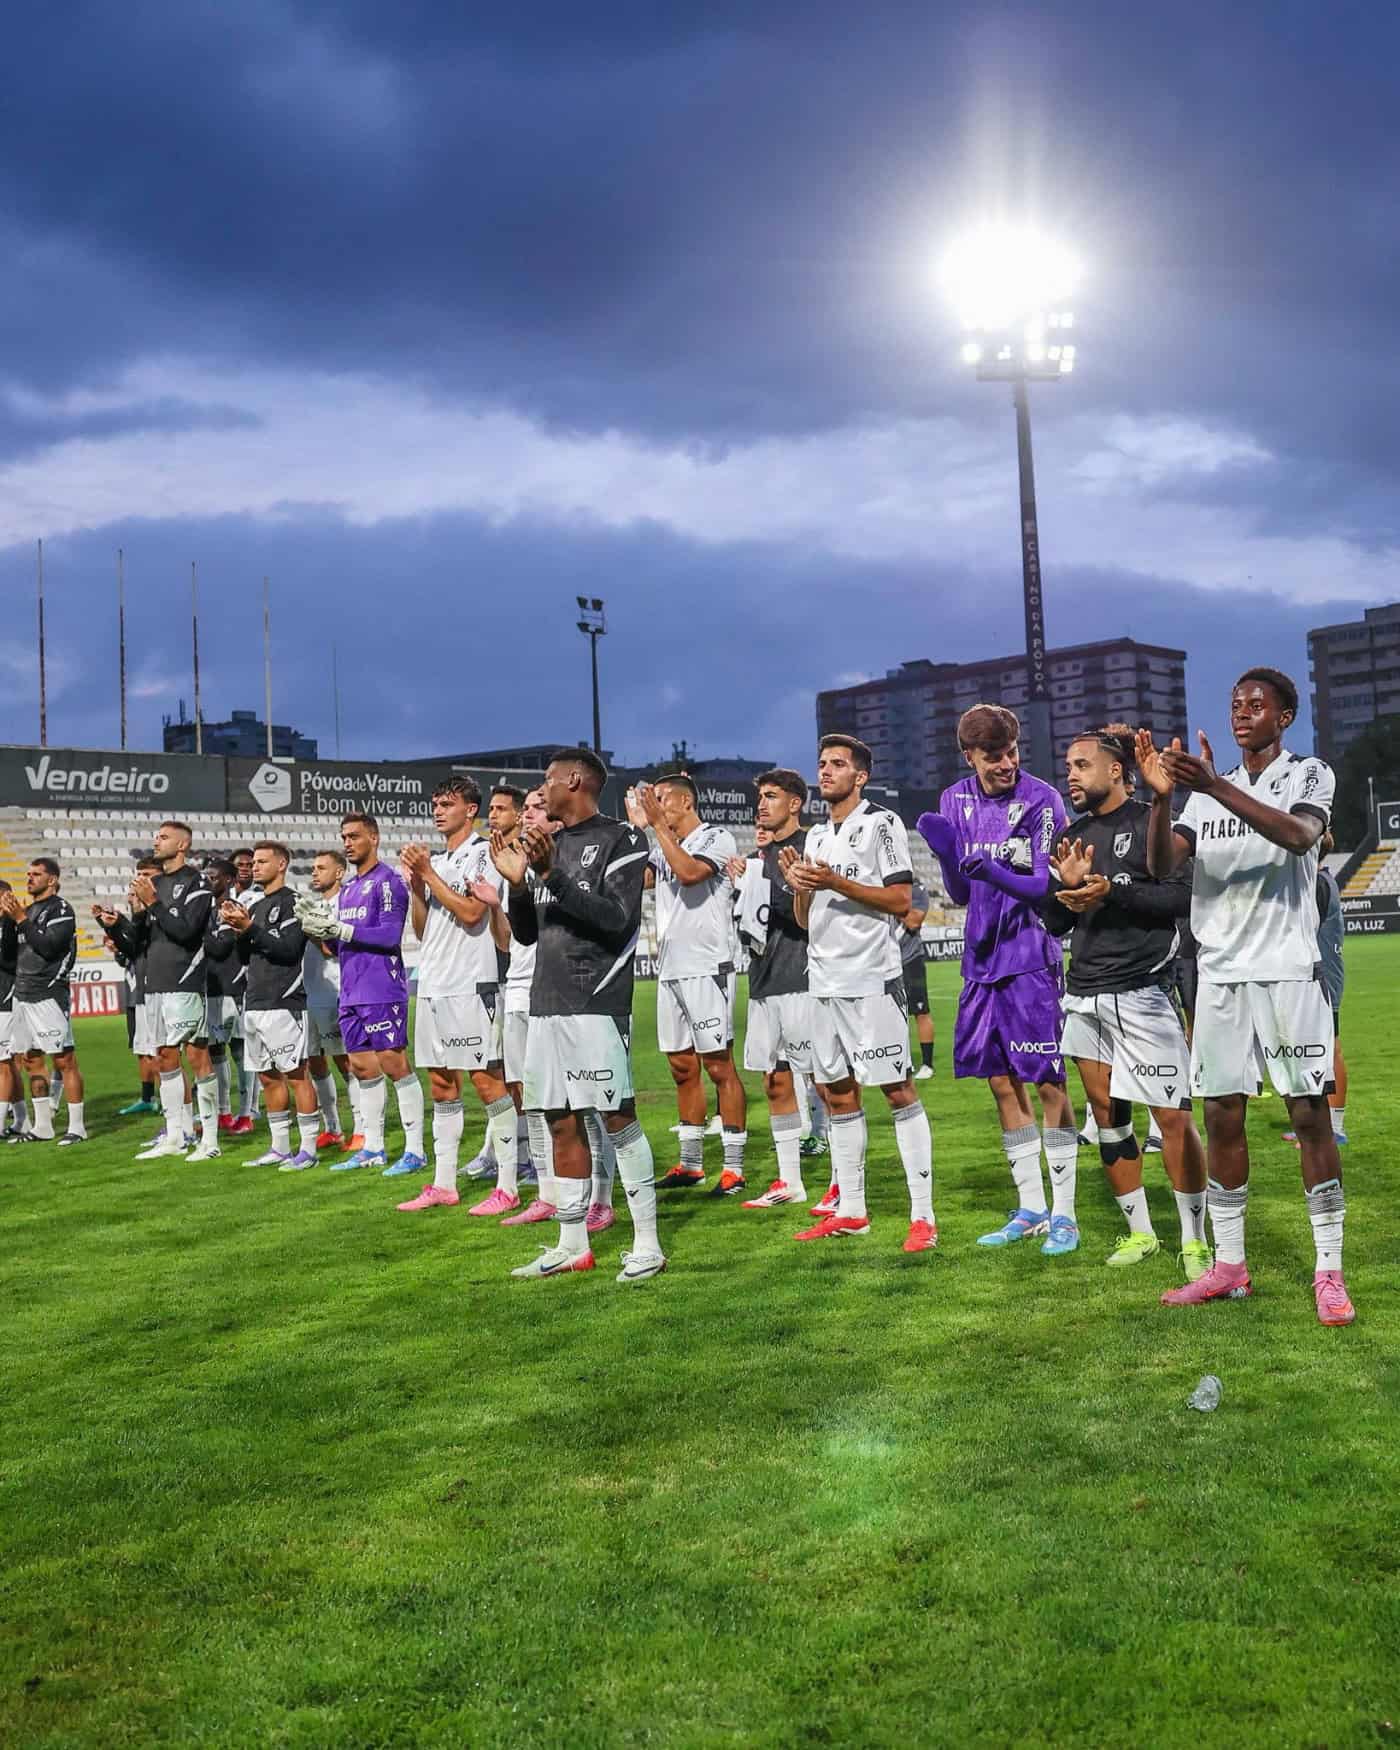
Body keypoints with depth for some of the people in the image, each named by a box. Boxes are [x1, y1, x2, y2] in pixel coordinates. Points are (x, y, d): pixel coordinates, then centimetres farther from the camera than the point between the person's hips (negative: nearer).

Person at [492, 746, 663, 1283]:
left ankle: (647, 1244, 1)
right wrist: (517, 882, 2)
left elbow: (617, 918, -15)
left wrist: (553, 876, -19)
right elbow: (526, 933, 18)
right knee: (561, 1122, 10)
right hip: (546, 1002, 8)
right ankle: (573, 1245, 18)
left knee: (617, 1117, -7)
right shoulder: (546, 847, 17)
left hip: (596, 1001, -7)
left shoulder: (620, 840, -4)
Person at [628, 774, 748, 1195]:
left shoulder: (717, 838, -5)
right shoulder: (663, 846, 17)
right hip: (670, 970, 8)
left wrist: (658, 824, -17)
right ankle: (690, 1163, 20)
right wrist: (637, 828, 3)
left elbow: (689, 873, -22)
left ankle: (734, 1168, -2)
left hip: (706, 968, -8)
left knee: (719, 1067, -6)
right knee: (683, 1068, 11)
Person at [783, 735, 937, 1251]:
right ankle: (849, 1210, 19)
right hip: (824, 980, 8)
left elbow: (901, 900, -12)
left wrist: (836, 882, -17)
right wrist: (799, 887, -1)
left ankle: (923, 1215, -5)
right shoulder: (816, 836, 18)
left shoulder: (880, 824, -3)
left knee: (898, 1089, -7)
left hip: (872, 979, -8)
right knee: (838, 1092, 10)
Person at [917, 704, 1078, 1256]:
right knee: (1002, 1084, 9)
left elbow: (1047, 887, -11)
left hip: (1031, 956, -5)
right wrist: (948, 859, -13)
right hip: (982, 957, 5)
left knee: (1048, 1083, -3)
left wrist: (995, 874, -28)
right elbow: (959, 894, 7)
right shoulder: (954, 801, 6)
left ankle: (1063, 1214, 8)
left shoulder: (1041, 800, -9)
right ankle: (1030, 1209, 21)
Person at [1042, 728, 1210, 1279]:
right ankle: (1139, 1232, 21)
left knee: (1172, 1116, -8)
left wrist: (1112, 890, -18)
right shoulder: (1071, 836, 15)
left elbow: (1183, 897, -12)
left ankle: (1194, 1240, 4)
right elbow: (1055, 923, 16)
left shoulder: (1150, 823, -2)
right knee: (1106, 1114, 9)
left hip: (1141, 990, -6)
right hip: (1085, 995, 6)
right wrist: (1066, 886, -4)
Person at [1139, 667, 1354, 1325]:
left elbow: (1298, 836, -20)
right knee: (1222, 1116, 5)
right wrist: (1162, 796, -17)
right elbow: (1161, 864, 0)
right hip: (1220, 973, 4)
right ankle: (1228, 1266, 14)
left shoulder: (1310, 774, 3)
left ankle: (1329, 1272, 2)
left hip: (1287, 969, -4)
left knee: (1309, 1114, -4)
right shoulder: (1207, 790, 14)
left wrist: (1216, 786, -30)